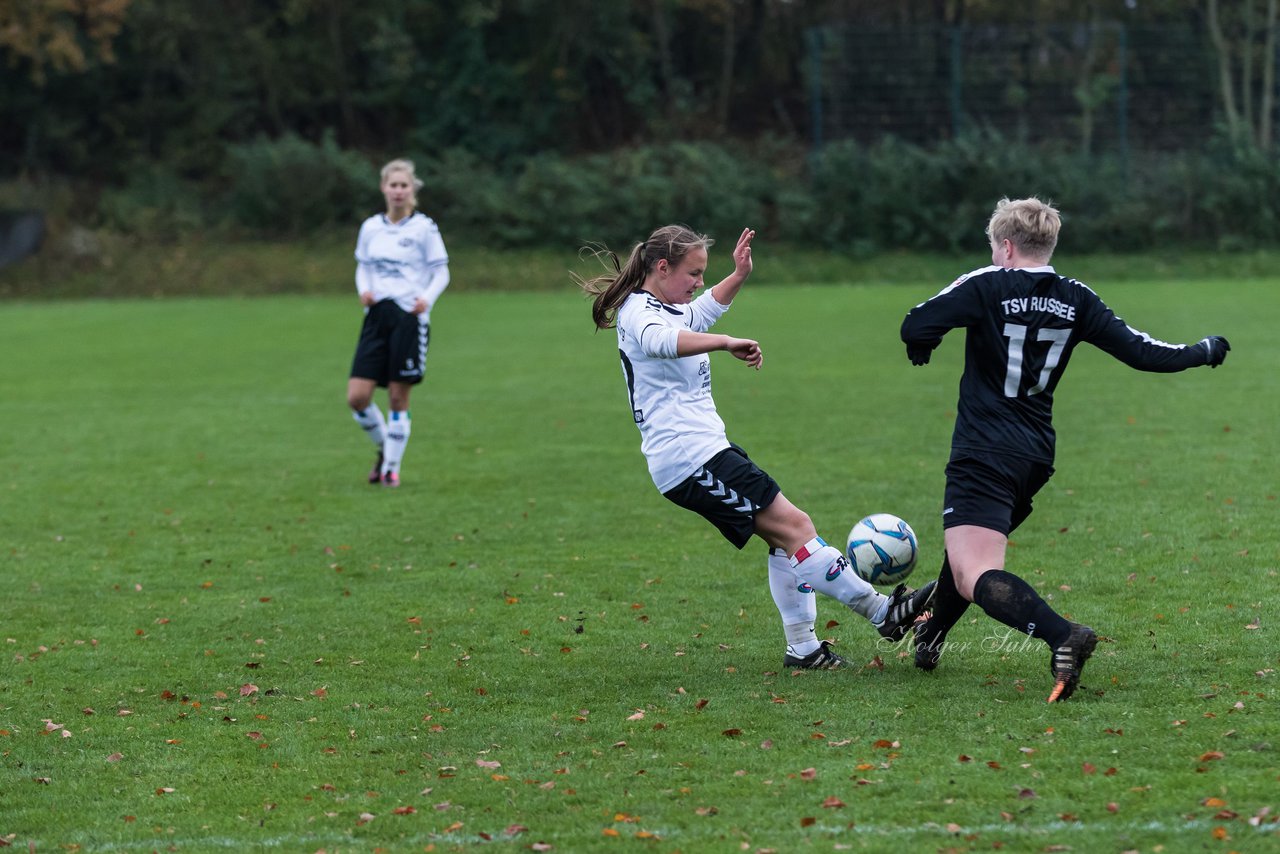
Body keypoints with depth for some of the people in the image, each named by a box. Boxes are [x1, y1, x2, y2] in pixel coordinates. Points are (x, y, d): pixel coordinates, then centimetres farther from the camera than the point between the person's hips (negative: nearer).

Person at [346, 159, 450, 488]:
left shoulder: (424, 228, -1)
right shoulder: (371, 227, 10)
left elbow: (441, 273, 2)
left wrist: (427, 299, -17)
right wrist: (364, 290, -2)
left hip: (409, 316, -4)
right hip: (377, 314, 4)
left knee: (398, 398, -1)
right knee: (357, 396, -6)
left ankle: (391, 467, 11)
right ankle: (384, 448, 19)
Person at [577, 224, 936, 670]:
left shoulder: (664, 308, 17)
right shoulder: (640, 314, -14)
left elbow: (701, 311, 40)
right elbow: (661, 340, -40)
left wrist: (739, 275, 24)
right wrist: (727, 343, -52)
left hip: (706, 452, 11)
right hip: (692, 460, -11)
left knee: (784, 537, 9)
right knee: (793, 526, -13)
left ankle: (803, 648, 13)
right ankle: (883, 612, -12)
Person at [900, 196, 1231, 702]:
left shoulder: (987, 286, -9)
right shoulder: (1076, 300, 5)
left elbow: (915, 327, -16)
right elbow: (1140, 351, 6)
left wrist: (921, 346, 9)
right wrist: (1201, 352, 23)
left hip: (984, 458, -7)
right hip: (1036, 457, 7)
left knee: (975, 577, -16)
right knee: (971, 548, 30)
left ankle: (1062, 637, -38)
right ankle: (929, 637, 47)